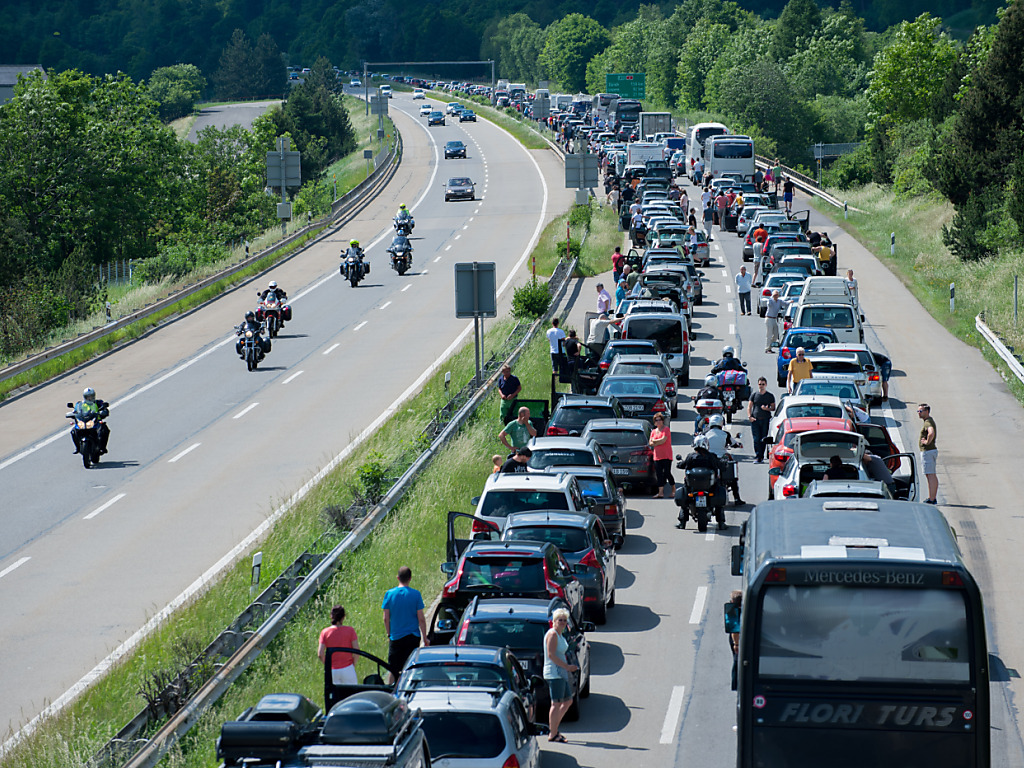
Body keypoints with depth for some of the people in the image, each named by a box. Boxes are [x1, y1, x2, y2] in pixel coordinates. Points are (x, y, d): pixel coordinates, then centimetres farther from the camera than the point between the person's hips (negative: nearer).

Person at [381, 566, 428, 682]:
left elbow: (386, 618, -1)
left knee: (393, 669, 9)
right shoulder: (416, 594, -7)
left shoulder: (389, 594, -5)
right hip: (413, 637, 0)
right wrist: (425, 638, 4)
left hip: (395, 637, 0)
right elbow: (421, 619, -4)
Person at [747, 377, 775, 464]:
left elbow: (773, 408, 10)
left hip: (765, 420, 0)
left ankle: (761, 457, 4)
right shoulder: (754, 395, 12)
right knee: (756, 439, -7)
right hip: (755, 420, 0)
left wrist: (767, 408, -11)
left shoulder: (770, 396, 11)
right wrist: (749, 416, -6)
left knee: (763, 439, -1)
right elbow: (749, 407, 10)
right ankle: (757, 457, -9)